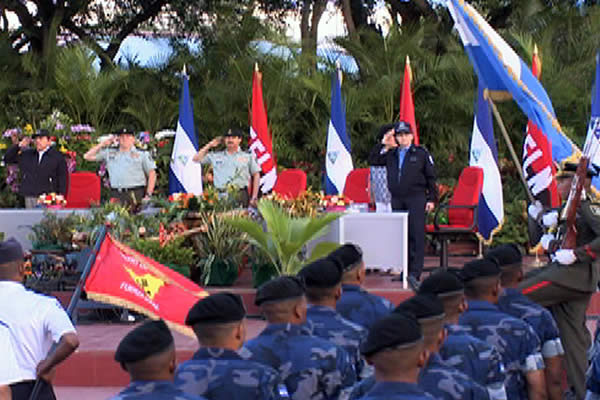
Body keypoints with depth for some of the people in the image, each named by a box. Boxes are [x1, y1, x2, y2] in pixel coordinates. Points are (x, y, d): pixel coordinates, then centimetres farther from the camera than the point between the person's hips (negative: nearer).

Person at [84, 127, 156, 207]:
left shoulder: (142, 155, 11)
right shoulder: (109, 153, 19)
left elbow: (152, 174, 6)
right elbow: (87, 156, 21)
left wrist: (148, 195, -5)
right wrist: (103, 144, 14)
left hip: (135, 195, -2)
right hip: (116, 195, 2)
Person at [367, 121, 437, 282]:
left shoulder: (421, 153, 4)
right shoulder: (391, 154, 15)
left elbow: (431, 177, 4)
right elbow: (372, 161, 11)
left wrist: (431, 198, -2)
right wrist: (384, 146, 3)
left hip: (416, 198, -5)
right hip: (397, 199, 5)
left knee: (416, 235, -10)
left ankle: (415, 272, -13)